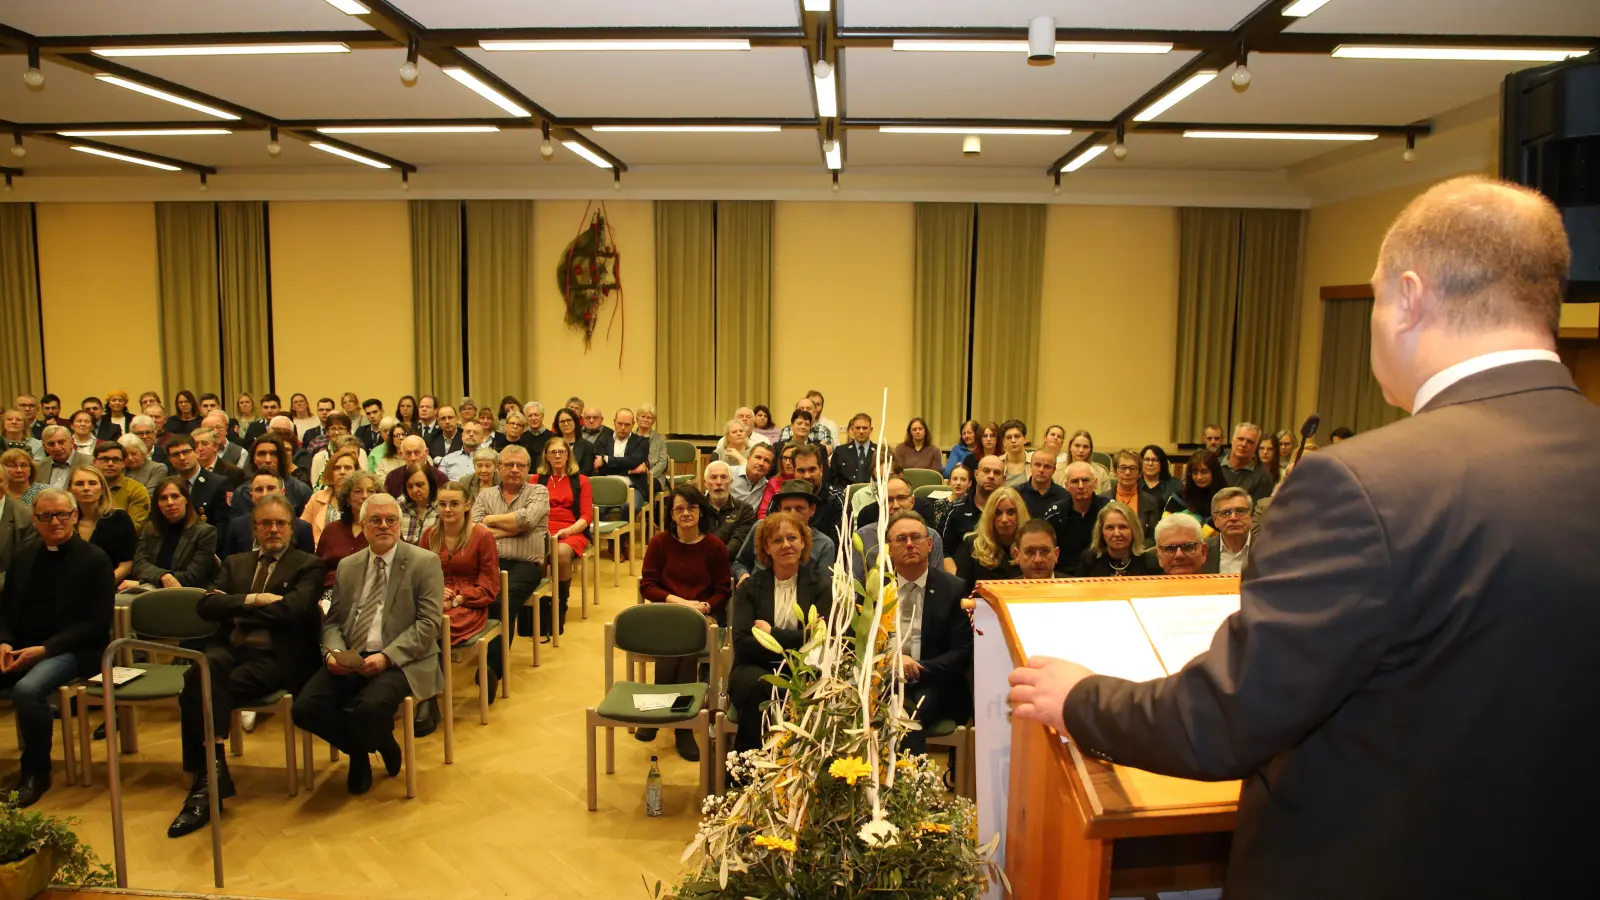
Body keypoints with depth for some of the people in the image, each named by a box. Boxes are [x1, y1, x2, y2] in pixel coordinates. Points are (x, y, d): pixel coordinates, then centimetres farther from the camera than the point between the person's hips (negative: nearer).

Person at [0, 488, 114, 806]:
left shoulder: (95, 560, -5)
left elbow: (98, 623, -9)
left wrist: (45, 649, -18)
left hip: (72, 650, -6)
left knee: (27, 689, -32)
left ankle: (35, 773, -13)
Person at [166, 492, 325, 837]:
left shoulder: (308, 566, 9)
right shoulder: (235, 563, 24)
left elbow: (293, 608, -10)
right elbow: (206, 606, 9)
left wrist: (235, 607, -1)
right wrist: (252, 599, -7)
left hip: (274, 658, -4)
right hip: (229, 649, 4)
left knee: (199, 693, -29)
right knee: (204, 670, -32)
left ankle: (206, 781, -19)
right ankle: (212, 771, -27)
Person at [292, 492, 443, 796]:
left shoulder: (425, 562, -1)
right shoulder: (347, 566, 17)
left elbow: (429, 622, -8)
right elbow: (332, 621, 16)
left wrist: (387, 657, -19)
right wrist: (332, 652, -7)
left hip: (401, 662, -5)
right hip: (349, 660, 5)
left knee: (370, 707, -34)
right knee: (305, 708, -20)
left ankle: (382, 746, 5)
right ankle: (358, 749, 11)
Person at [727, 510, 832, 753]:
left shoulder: (820, 586, 8)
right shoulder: (749, 587, 8)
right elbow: (742, 644, -6)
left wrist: (771, 633, -7)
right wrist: (795, 644, -12)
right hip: (754, 671, 0)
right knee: (763, 686, -36)